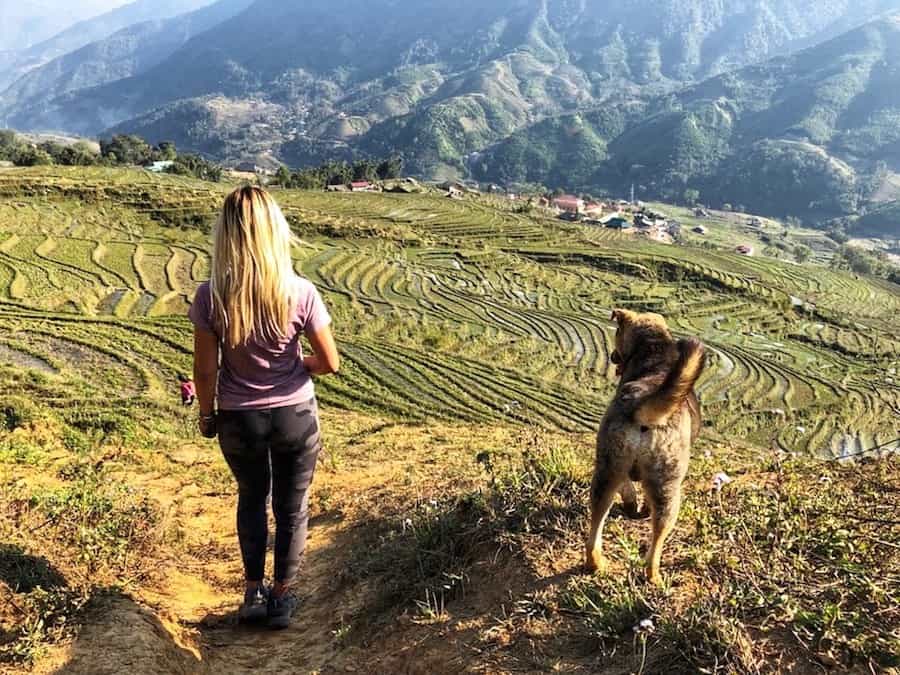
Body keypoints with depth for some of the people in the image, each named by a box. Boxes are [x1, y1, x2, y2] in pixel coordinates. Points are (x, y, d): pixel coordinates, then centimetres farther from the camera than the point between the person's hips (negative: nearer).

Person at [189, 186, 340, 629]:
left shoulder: (211, 297, -16)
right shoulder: (299, 293, -18)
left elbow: (205, 370, -9)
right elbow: (330, 363, -11)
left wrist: (206, 414, 8)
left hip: (238, 420, 1)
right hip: (295, 415, -1)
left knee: (251, 499, 26)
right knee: (292, 507, 18)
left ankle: (254, 592, 31)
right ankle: (282, 599, 32)